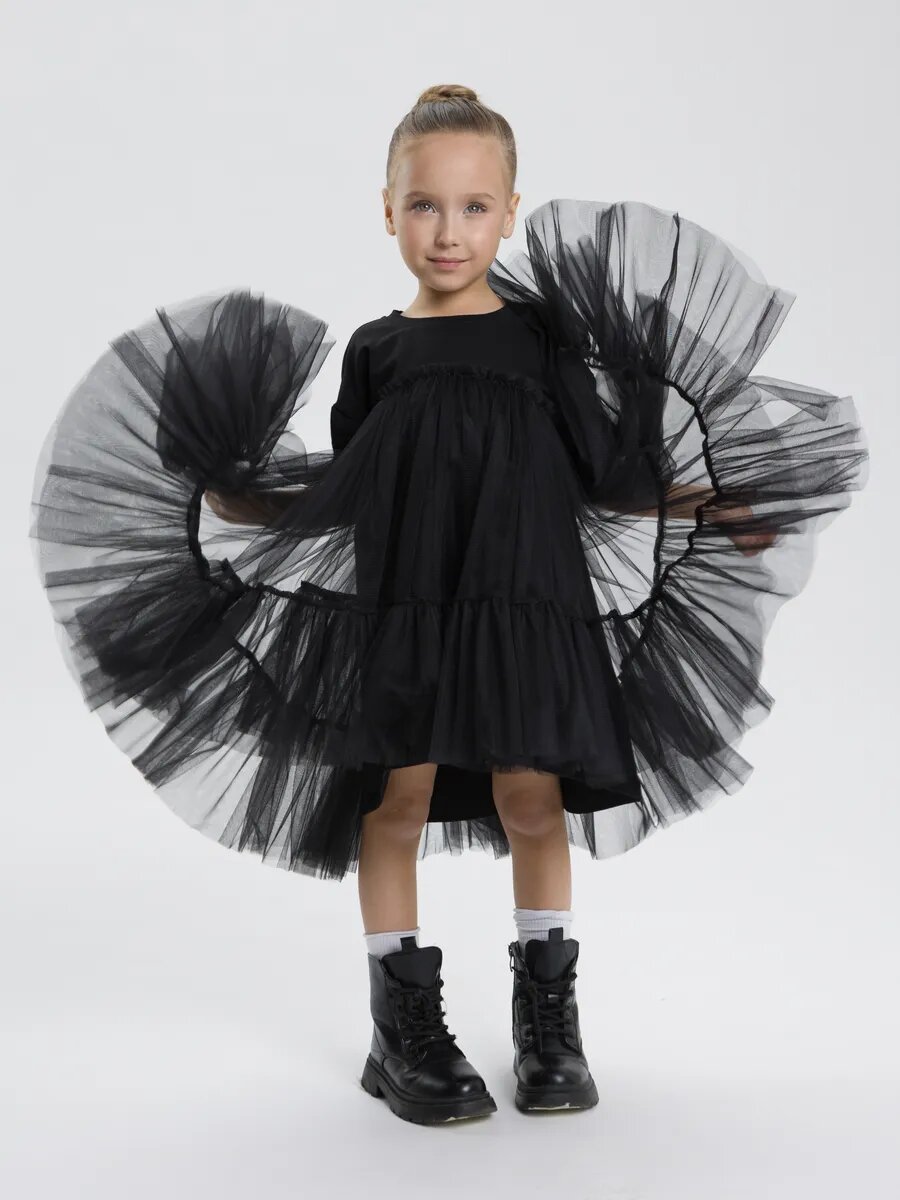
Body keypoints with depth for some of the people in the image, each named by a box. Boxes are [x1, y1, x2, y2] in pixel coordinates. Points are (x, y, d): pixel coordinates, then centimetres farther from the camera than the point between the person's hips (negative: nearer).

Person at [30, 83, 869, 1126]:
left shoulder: (544, 334, 5)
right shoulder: (376, 350, 7)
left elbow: (604, 475, 7)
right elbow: (339, 496, 13)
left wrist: (701, 506, -1)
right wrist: (240, 505, 6)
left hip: (524, 600, 0)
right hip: (401, 608, 1)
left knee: (529, 796, 1)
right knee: (398, 797, 1)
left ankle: (547, 1018, 19)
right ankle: (404, 1026, 15)